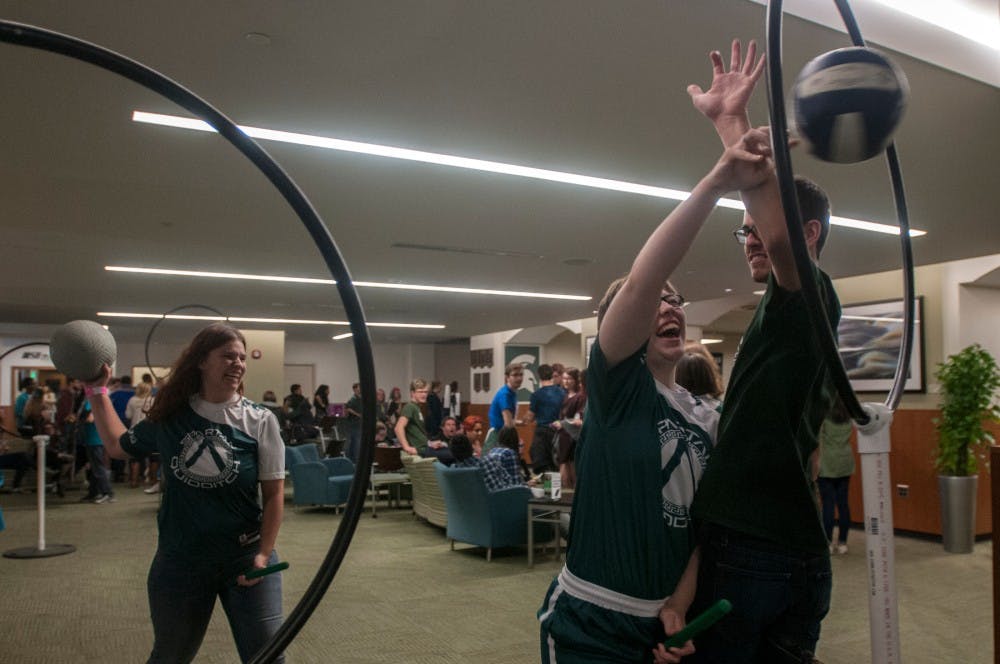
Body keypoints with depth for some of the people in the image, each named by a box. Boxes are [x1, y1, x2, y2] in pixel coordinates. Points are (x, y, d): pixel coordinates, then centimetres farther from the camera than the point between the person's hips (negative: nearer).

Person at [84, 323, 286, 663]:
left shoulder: (260, 420, -9)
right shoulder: (170, 415, -1)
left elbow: (273, 493, -7)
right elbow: (118, 445, 16)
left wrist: (264, 553, -14)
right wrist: (97, 391, 14)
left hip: (246, 556, -2)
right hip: (179, 559, 2)